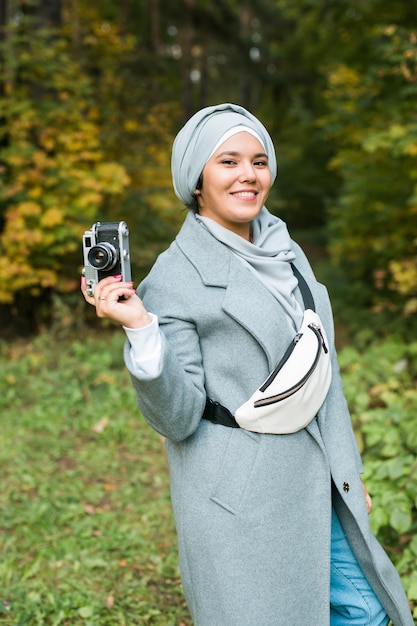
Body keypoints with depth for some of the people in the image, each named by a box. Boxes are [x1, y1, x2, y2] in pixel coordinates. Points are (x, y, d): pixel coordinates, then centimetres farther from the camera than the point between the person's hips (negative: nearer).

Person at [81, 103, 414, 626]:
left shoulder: (286, 253, 6)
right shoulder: (176, 277, -14)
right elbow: (177, 418, -17)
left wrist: (348, 472, 16)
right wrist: (140, 330, -31)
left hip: (312, 480, 7)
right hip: (238, 494, -6)